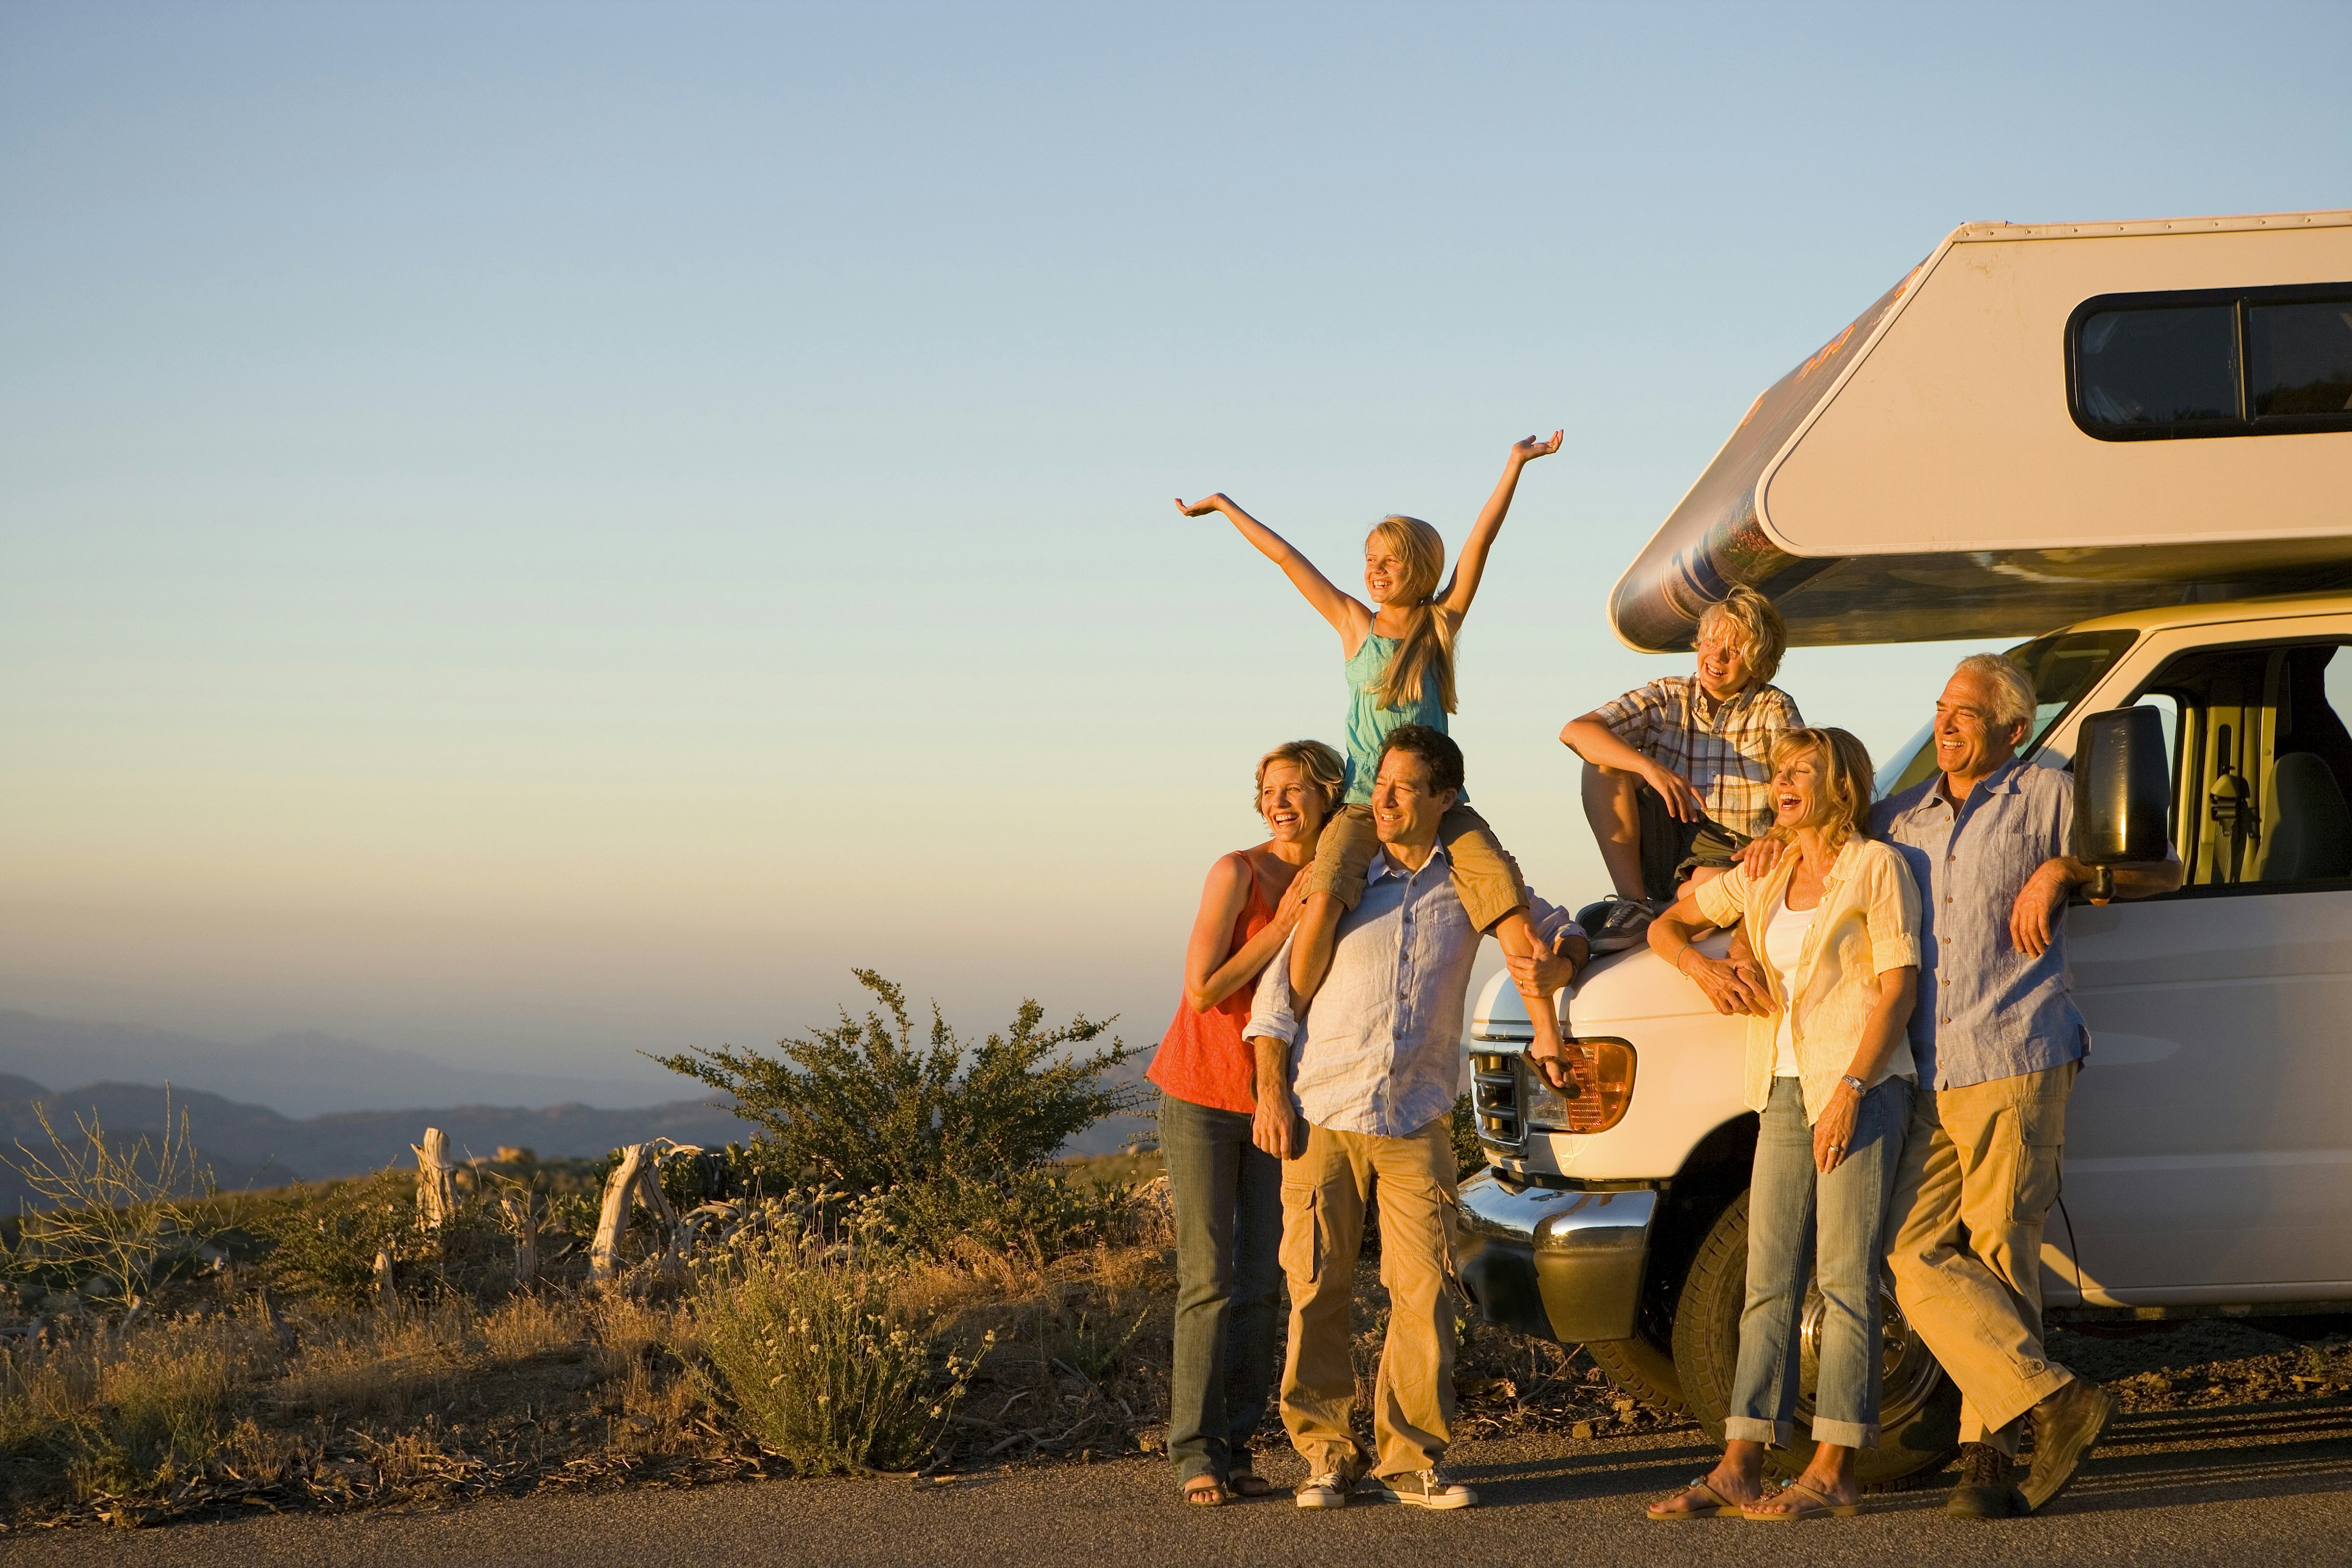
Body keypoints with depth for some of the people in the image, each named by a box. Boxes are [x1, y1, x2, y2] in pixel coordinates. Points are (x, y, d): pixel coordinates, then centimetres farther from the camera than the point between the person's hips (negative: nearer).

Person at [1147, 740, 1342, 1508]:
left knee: (1263, 1279, 1)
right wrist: (1283, 924, -18)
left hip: (1280, 1098, 5)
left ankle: (1236, 1443, 8)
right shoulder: (1237, 874, -11)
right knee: (1208, 1278, -5)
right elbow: (1204, 989, -17)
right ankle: (1195, 1449, -1)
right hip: (1203, 1094, -4)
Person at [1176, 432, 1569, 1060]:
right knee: (1324, 901, -26)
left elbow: (1479, 542, 3)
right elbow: (1286, 557, 13)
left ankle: (1548, 1038, -3)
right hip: (1365, 805, -1)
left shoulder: (1441, 625, 9)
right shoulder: (1356, 625, 9)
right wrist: (1224, 505, 17)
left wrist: (1516, 464, -3)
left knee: (1511, 903, -14)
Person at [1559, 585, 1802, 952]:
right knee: (1604, 762, -17)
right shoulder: (1666, 697, 3)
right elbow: (1575, 732, -12)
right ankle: (1632, 904, -18)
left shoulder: (1773, 709, -1)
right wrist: (1651, 768, -29)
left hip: (1730, 855, -3)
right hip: (1665, 846, 3)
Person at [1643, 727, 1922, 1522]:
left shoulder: (1875, 867, -4)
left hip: (1860, 1090, -6)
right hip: (1785, 1096, 7)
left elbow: (1898, 985, -10)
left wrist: (1850, 1089, -17)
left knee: (1845, 1281, -6)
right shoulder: (1762, 878, 15)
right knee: (1769, 1283, 4)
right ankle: (1739, 1469, 4)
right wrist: (1699, 964, 3)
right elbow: (1666, 924, 26)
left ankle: (1833, 1471, -4)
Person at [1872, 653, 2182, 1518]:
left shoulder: (2045, 797, 7)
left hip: (2016, 1065, -5)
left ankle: (1989, 1453, 0)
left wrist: (2061, 869, -9)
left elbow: (2163, 869, 5)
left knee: (2000, 1256, -6)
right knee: (1915, 1257, -9)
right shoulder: (1901, 818, 21)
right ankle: (2056, 1399, -7)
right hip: (1926, 1082, 5)